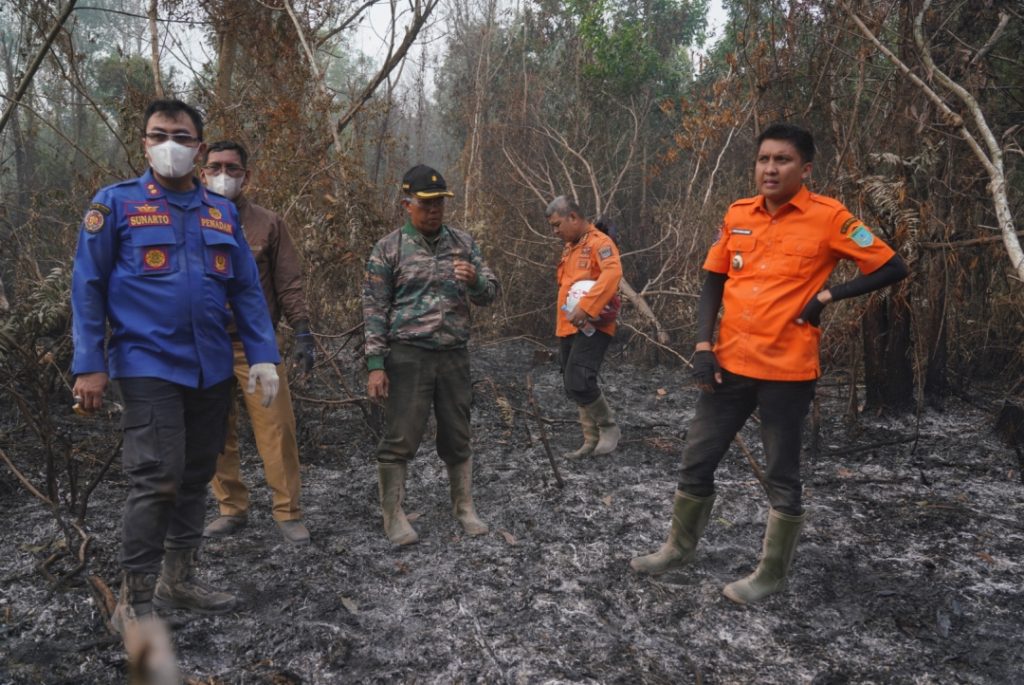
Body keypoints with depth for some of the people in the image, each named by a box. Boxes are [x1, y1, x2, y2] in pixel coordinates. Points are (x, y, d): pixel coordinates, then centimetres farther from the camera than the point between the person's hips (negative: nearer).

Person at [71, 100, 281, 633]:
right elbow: (88, 286, -3)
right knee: (157, 479, -8)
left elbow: (247, 289, 9)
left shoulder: (222, 213, 10)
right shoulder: (115, 204, -1)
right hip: (148, 366, -5)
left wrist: (262, 356, 1)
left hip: (212, 370, 5)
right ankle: (134, 600, 8)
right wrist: (89, 365, -9)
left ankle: (179, 580, 28)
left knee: (196, 476, 13)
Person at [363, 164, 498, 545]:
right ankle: (393, 516, 13)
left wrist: (474, 279, -14)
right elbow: (374, 309, -3)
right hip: (407, 356, -3)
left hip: (454, 355, 4)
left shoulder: (463, 243, 8)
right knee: (400, 439, -1)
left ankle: (464, 508, 26)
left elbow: (490, 295, 10)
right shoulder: (389, 249, -1)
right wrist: (375, 365, -10)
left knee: (457, 436, 12)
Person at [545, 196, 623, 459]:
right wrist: (562, 322, 5)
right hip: (569, 328, 9)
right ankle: (593, 439, 23)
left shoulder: (599, 242, -9)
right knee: (572, 386, 11)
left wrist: (586, 308, -32)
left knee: (578, 382, -18)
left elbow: (612, 273, -26)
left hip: (592, 327, -9)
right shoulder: (569, 248, 19)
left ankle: (609, 428, 4)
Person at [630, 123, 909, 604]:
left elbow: (892, 268, -2)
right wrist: (704, 346, 0)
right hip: (731, 363, 5)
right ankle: (680, 548, 33)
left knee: (782, 477, 8)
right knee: (697, 460, 13)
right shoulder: (736, 215, 6)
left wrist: (828, 296, -11)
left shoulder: (828, 217, -7)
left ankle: (772, 574, 25)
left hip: (787, 369, -5)